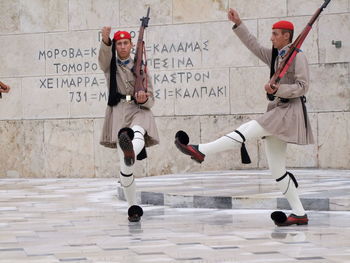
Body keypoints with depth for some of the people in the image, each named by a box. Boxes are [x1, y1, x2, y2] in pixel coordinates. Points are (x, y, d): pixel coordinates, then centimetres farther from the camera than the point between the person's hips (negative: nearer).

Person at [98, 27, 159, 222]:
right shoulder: (110, 65, 15)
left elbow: (151, 100, 12)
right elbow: (104, 55, -11)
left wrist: (144, 99, -13)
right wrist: (106, 41, -32)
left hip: (139, 110, 0)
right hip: (118, 112, 0)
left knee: (138, 136, -39)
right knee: (125, 169, -5)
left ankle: (131, 153, -73)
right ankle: (133, 207, 6)